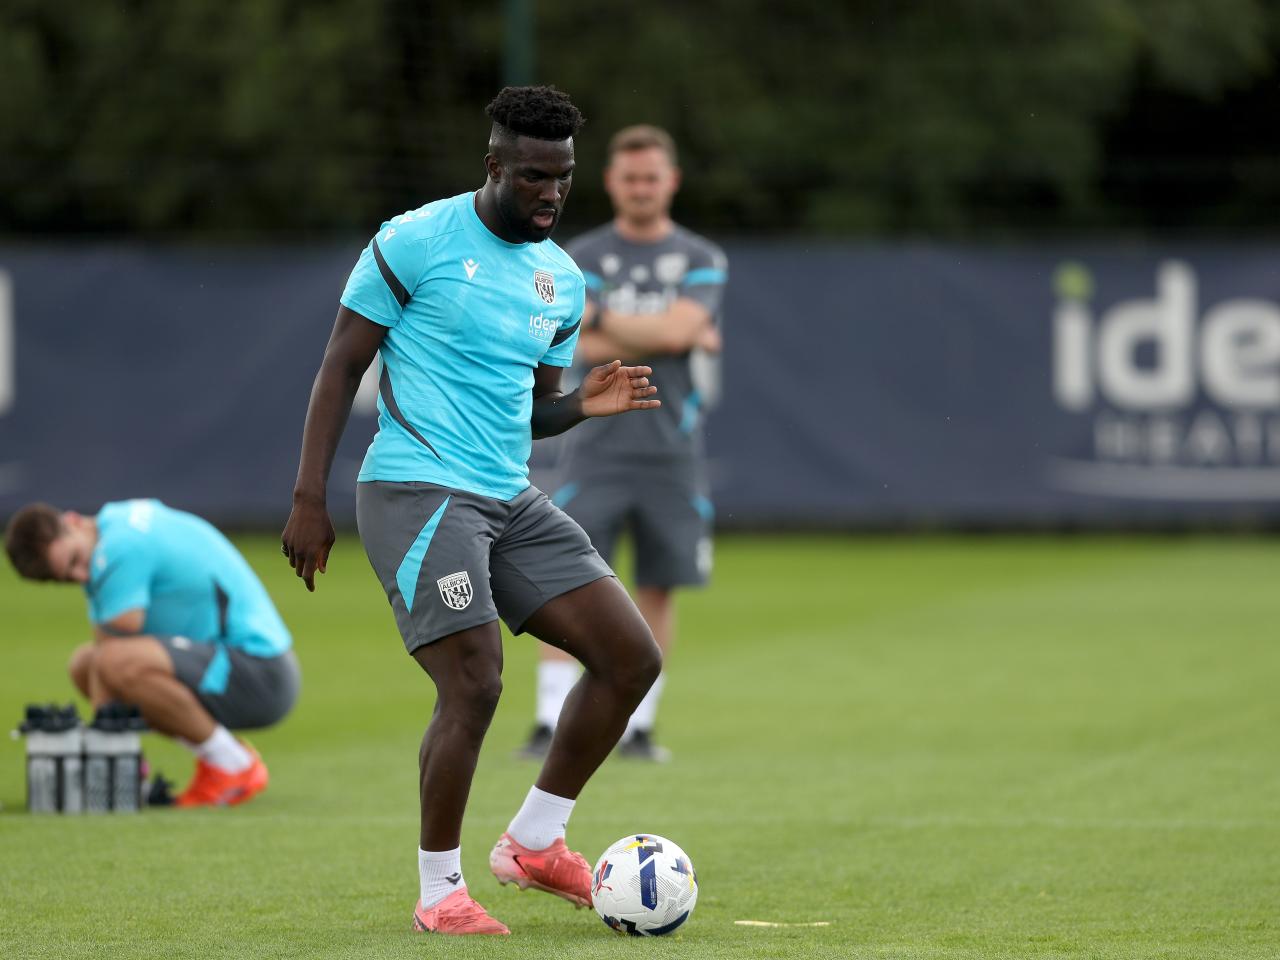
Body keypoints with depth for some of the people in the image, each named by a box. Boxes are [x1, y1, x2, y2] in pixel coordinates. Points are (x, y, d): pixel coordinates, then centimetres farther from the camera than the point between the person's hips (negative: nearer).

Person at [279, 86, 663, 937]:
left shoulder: (563, 280, 13)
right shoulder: (416, 243, -8)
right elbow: (342, 366, -5)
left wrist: (585, 405, -2)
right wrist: (310, 500, -10)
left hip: (511, 499, 7)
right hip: (419, 491, -7)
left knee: (632, 657, 0)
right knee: (475, 685, -18)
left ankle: (535, 843, 14)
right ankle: (439, 892, -1)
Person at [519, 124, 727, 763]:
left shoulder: (702, 261, 5)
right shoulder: (582, 257, 6)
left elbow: (676, 330, -13)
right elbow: (584, 346, -8)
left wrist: (604, 317, -4)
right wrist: (681, 338, -7)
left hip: (671, 452, 0)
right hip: (600, 447, 0)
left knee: (657, 591, 3)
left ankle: (637, 727, 11)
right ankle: (550, 723, -9)